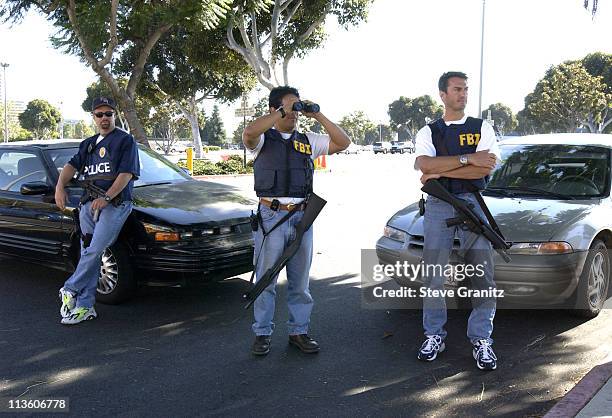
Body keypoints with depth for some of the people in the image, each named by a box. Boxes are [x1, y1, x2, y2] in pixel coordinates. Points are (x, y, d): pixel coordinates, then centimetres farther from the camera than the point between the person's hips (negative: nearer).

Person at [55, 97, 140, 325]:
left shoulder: (125, 140, 4)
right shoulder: (88, 144, 24)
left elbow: (126, 174, -8)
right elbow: (72, 165, 11)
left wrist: (106, 198, -20)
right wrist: (60, 186, -10)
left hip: (115, 204, -6)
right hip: (89, 203, 6)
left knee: (94, 251, -16)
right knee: (88, 253, 5)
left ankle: (70, 289, -1)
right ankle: (85, 307, 8)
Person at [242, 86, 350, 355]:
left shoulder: (307, 141, 13)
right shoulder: (264, 139, 1)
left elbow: (343, 142, 5)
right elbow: (249, 133, -23)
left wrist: (317, 116, -2)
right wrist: (282, 113, -17)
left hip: (302, 216, 4)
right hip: (271, 217, -4)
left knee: (300, 280, 11)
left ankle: (298, 331, 23)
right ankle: (262, 333, 15)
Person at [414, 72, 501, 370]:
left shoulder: (482, 128, 9)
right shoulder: (428, 132, 9)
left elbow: (486, 168, -8)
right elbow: (425, 165, -12)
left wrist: (440, 172, -10)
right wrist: (468, 158, -16)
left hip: (472, 203, 0)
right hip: (438, 207, 0)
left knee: (482, 276, -2)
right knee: (433, 276, 4)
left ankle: (481, 339, 9)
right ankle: (434, 335, 17)